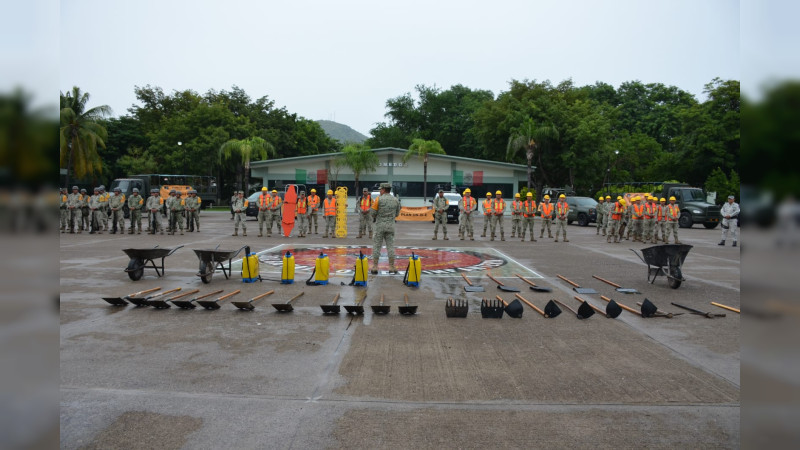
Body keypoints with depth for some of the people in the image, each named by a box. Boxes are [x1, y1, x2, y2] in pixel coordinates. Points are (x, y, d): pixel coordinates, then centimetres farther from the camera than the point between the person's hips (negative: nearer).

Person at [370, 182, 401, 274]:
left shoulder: (379, 199, -7)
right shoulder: (395, 200, 5)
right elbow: (397, 214, 13)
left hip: (380, 225, -3)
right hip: (390, 225, 3)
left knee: (377, 246, 3)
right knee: (390, 246, 6)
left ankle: (375, 267, 3)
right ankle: (391, 267, 6)